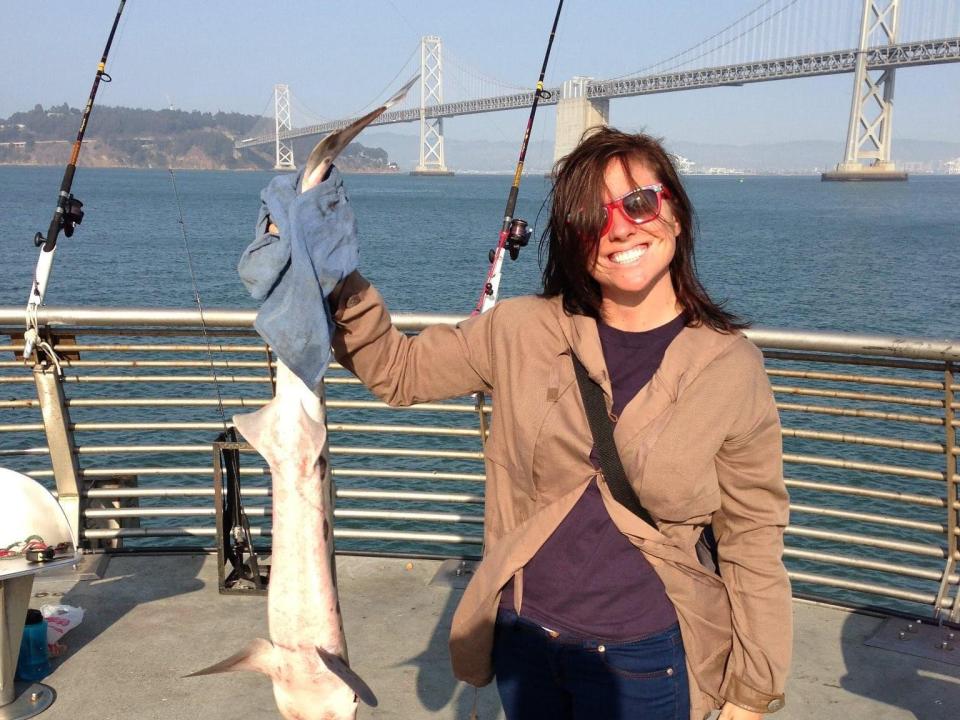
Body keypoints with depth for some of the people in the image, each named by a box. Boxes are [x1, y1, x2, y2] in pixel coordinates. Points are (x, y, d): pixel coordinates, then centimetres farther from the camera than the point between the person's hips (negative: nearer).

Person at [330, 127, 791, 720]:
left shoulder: (733, 368, -10)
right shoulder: (522, 332, -5)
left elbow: (754, 540, -5)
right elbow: (397, 370, 2)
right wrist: (340, 285, -15)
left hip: (643, 660, -2)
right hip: (520, 635, 2)